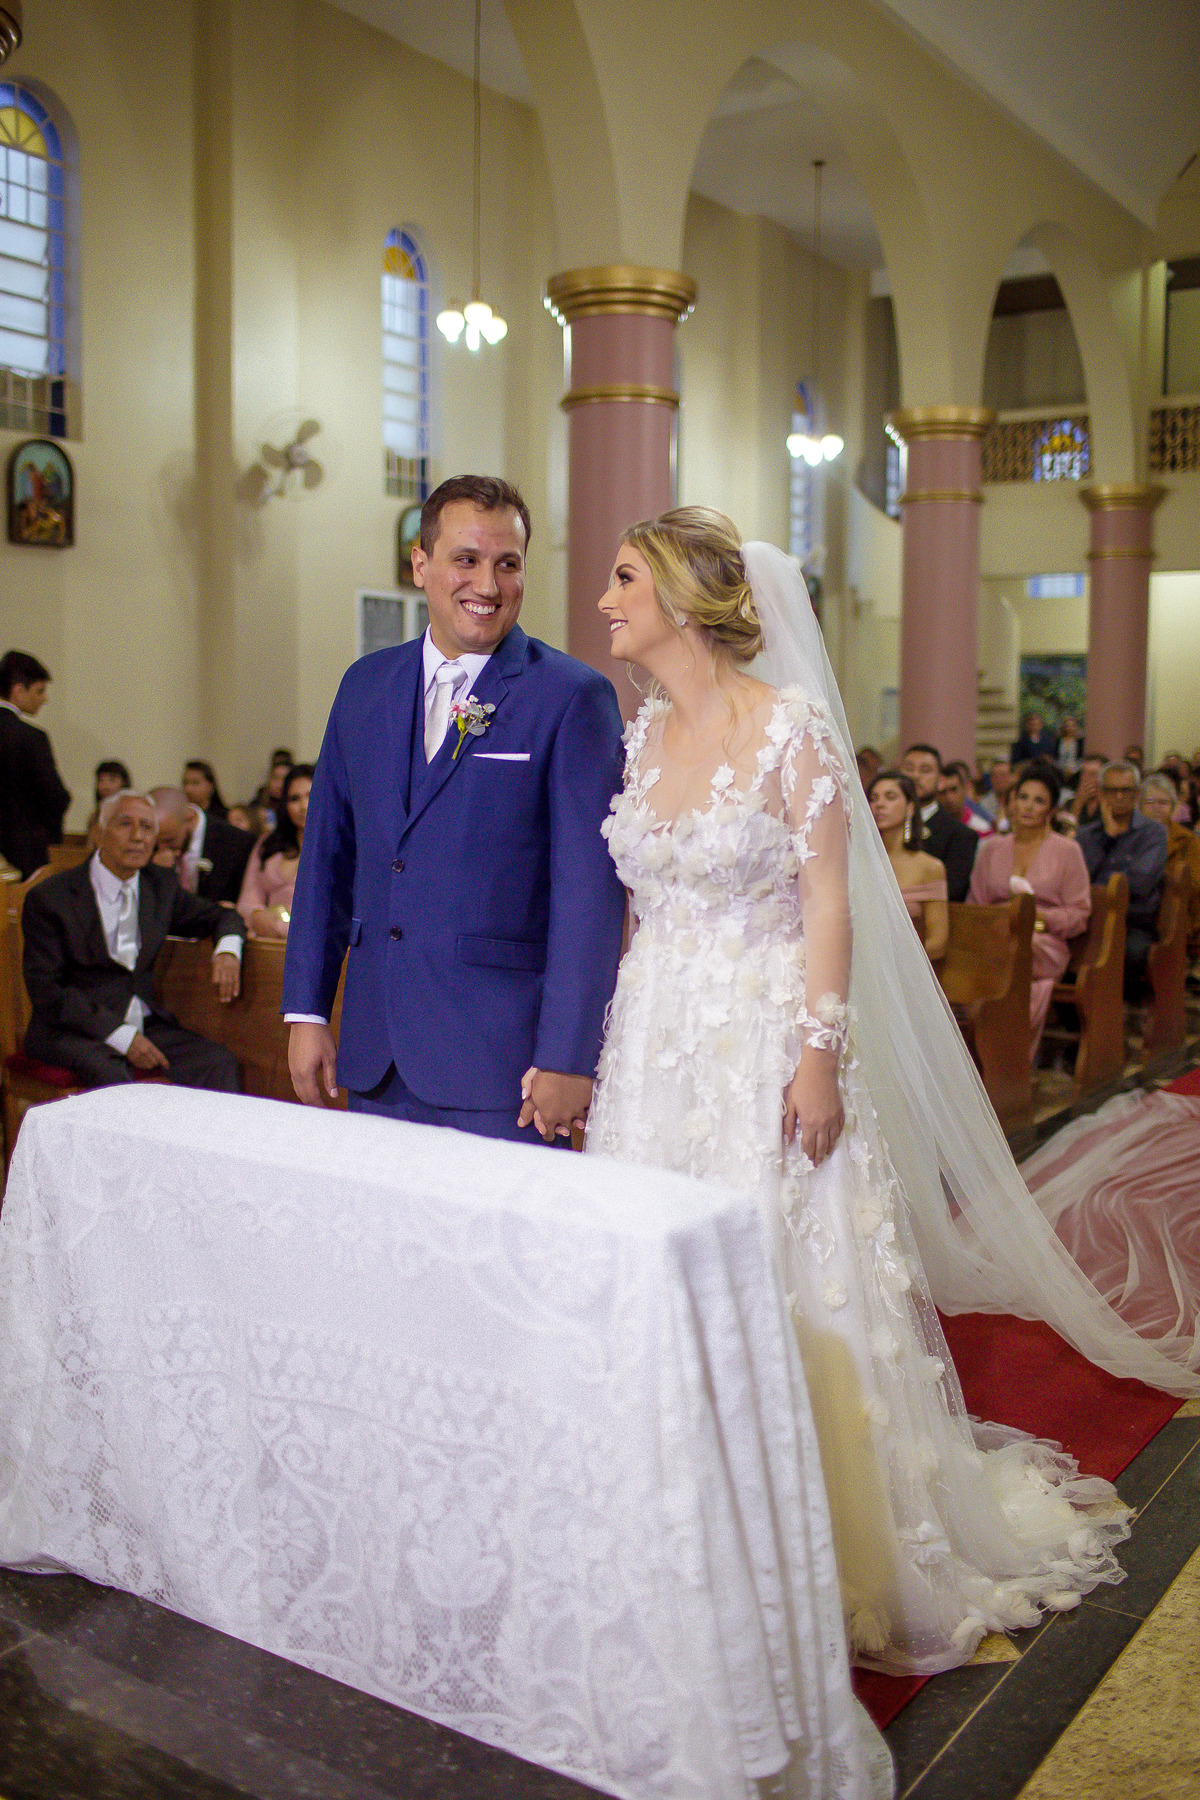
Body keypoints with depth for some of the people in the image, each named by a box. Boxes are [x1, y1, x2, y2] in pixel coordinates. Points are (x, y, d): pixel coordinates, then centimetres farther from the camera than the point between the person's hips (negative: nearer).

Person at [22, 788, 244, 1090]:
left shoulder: (161, 886, 10)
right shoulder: (49, 898, -5)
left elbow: (221, 917, 23)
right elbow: (45, 991, -10)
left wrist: (227, 951, -4)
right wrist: (121, 1035, -20)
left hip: (146, 1024, 5)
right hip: (73, 1032, -4)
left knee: (219, 1062, -21)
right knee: (110, 1075, -37)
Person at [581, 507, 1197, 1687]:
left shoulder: (791, 725, -9)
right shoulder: (640, 735, 8)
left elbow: (829, 902, -11)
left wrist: (820, 1055, -17)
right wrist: (596, 1044, 11)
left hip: (766, 1042, -6)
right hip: (654, 1044, 6)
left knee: (785, 1292, 1)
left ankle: (814, 1566, 21)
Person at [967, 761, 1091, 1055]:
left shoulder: (1067, 851, 10)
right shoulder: (992, 849, 20)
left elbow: (1079, 913, 6)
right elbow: (975, 904, 16)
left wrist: (1039, 916, -11)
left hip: (1047, 944, -2)